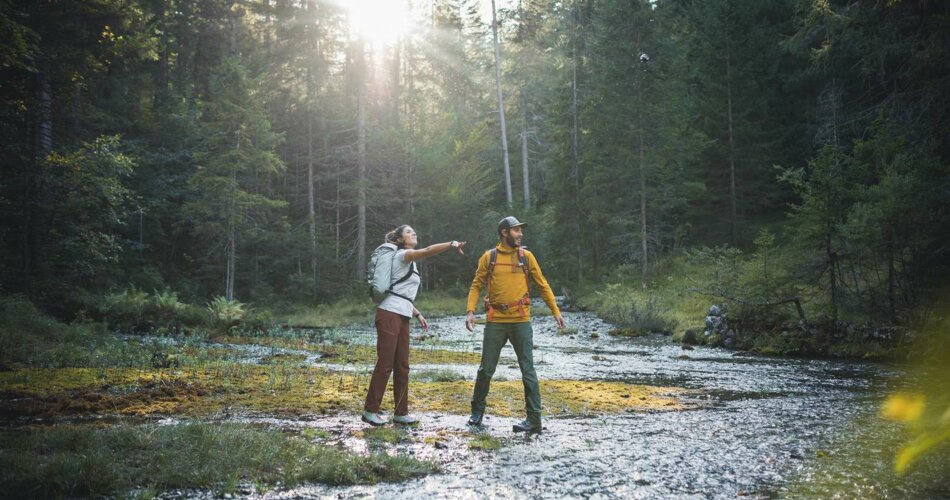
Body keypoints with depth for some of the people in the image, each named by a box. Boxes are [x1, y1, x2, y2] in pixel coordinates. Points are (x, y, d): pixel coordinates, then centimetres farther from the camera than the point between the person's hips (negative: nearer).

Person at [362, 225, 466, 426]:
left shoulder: (410, 263, 22)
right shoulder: (402, 255, -5)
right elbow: (427, 251, -25)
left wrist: (418, 314, 18)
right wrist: (452, 244, -29)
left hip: (402, 317, 9)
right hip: (389, 315, -9)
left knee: (402, 366, 8)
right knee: (385, 364, -6)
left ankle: (401, 412, 13)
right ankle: (370, 410, 1)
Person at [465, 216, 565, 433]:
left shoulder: (526, 256, 4)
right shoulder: (489, 257, 3)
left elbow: (543, 285, 8)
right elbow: (476, 286, 4)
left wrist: (556, 312, 3)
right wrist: (470, 311, -9)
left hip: (521, 321, 0)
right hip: (495, 321, 0)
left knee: (528, 370, 0)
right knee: (486, 369, 7)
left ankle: (534, 419, 4)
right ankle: (477, 410, 26)